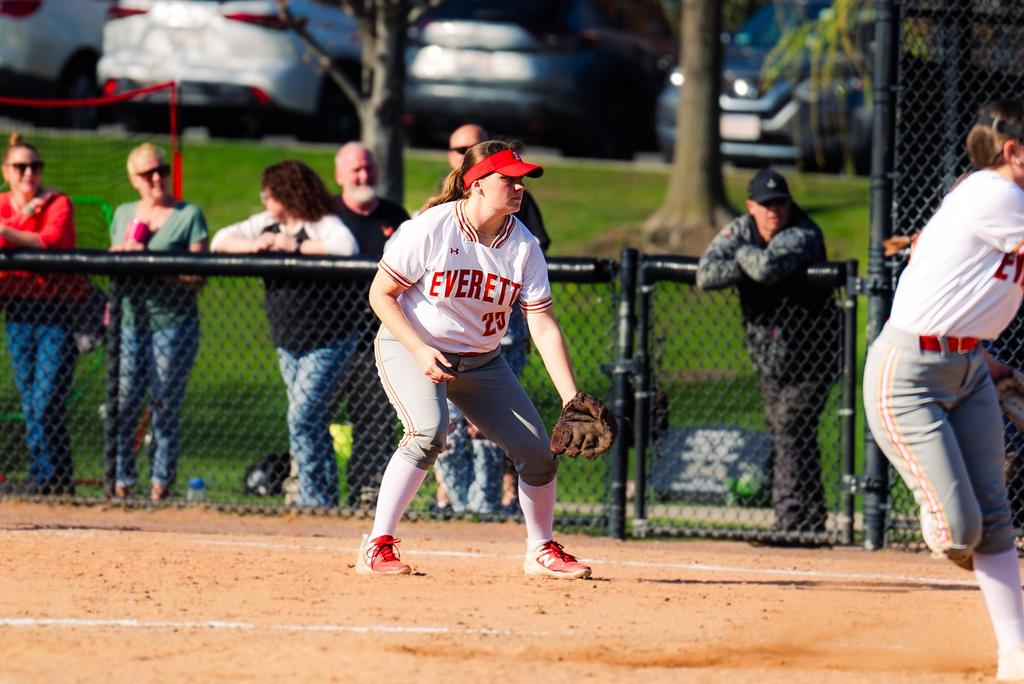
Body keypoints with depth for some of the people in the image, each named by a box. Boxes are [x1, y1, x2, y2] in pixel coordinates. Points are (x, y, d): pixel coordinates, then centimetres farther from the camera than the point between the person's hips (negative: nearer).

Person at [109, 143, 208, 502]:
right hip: (128, 321, 4)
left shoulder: (188, 215, 0)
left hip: (173, 321, -4)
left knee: (165, 407, -4)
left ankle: (161, 485, 1)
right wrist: (121, 256, 0)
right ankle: (121, 484, 3)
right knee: (121, 405, -2)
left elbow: (197, 278, -6)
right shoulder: (124, 214, 16)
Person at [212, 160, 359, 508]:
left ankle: (313, 499, -9)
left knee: (303, 418, -13)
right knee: (312, 423, 11)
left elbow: (348, 248, -33)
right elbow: (220, 240, 8)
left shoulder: (324, 224, -13)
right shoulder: (266, 224, 9)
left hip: (326, 344, -8)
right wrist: (254, 245, -12)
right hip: (287, 344, 8)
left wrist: (296, 246, -26)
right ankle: (324, 499, 16)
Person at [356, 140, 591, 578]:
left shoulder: (523, 245, -7)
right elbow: (381, 295, -13)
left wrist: (571, 399, -18)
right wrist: (420, 350, -25)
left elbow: (543, 326, -9)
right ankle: (377, 547, -24)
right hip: (409, 347, -5)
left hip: (482, 361, 5)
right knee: (429, 430, -32)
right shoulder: (430, 230, -20)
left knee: (537, 450, -2)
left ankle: (541, 550, 23)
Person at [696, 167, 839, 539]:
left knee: (792, 432, -15)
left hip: (808, 359, -7)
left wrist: (743, 254, -15)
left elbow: (767, 268, -38)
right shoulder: (739, 231, 0)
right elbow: (706, 275, -13)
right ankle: (810, 523, 16)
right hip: (769, 361, 7)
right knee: (786, 437, 9)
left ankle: (794, 524, -18)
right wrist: (751, 265, -24)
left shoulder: (803, 236, -19)